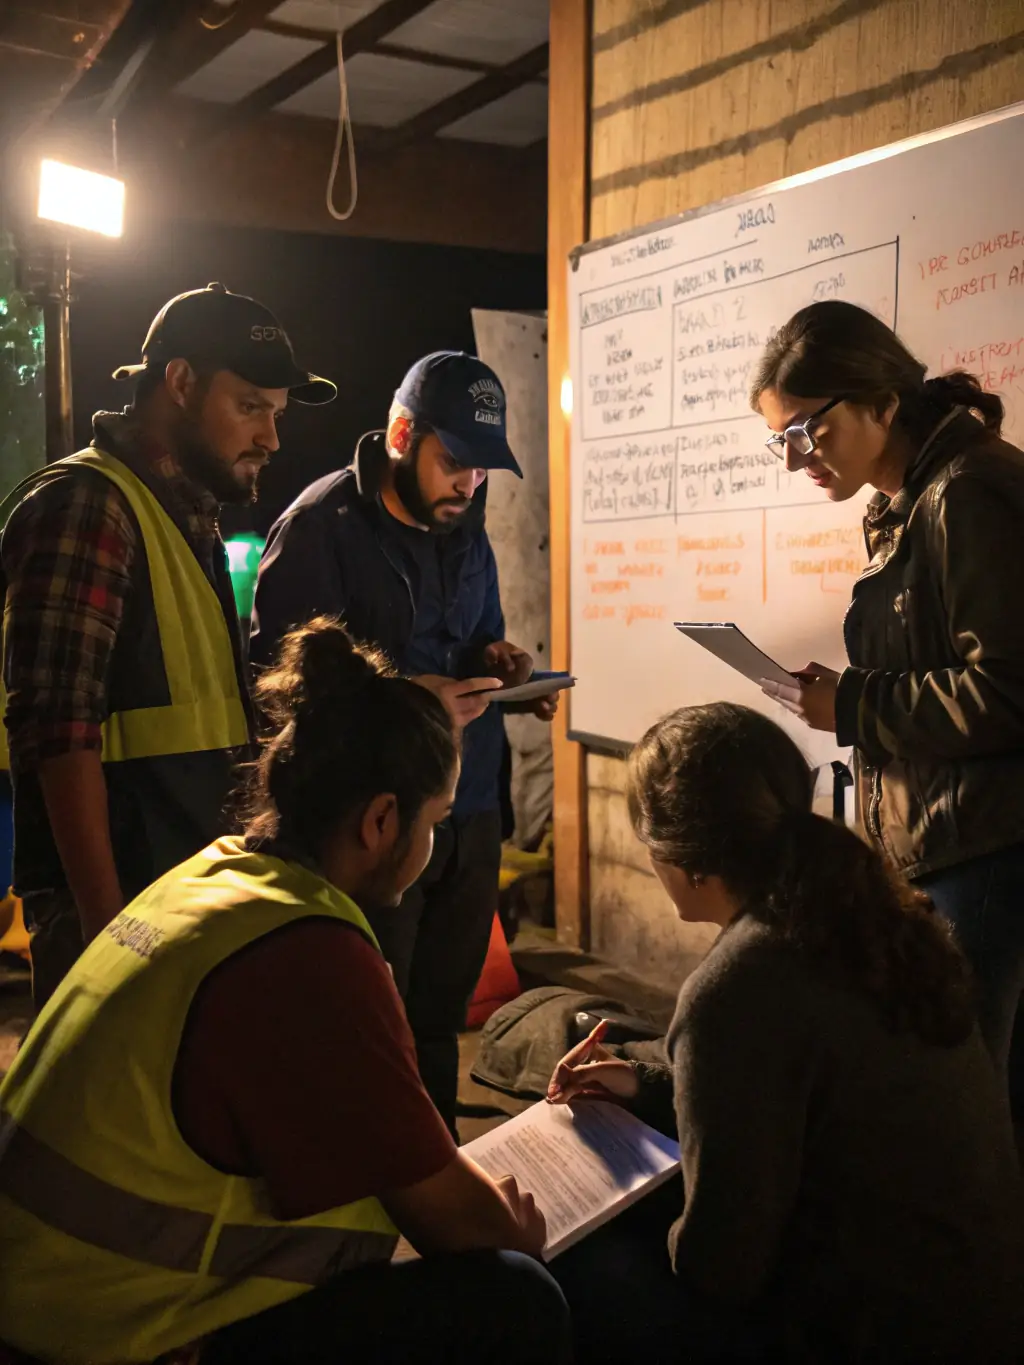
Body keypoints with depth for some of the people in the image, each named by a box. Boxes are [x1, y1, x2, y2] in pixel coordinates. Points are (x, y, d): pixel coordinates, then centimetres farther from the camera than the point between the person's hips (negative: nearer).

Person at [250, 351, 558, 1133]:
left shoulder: (466, 531, 13)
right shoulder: (323, 524, -10)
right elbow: (275, 674, -15)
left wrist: (498, 662, -1)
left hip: (470, 812, 6)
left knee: (440, 1018, 15)